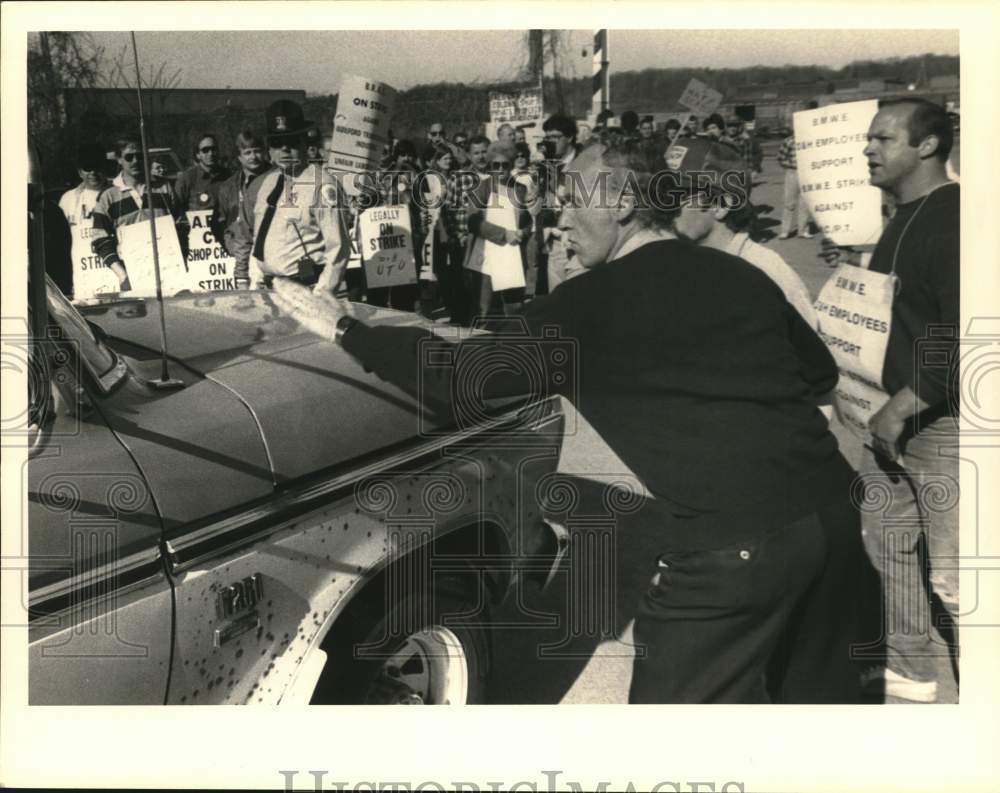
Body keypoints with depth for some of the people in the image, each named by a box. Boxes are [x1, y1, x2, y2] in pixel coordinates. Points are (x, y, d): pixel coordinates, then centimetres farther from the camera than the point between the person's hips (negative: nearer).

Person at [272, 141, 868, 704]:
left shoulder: (593, 304, -5)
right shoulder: (742, 275, 13)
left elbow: (461, 380, -5)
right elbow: (822, 370, 26)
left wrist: (346, 330, 6)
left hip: (731, 546, -7)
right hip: (832, 514, 7)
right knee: (817, 692, 22)